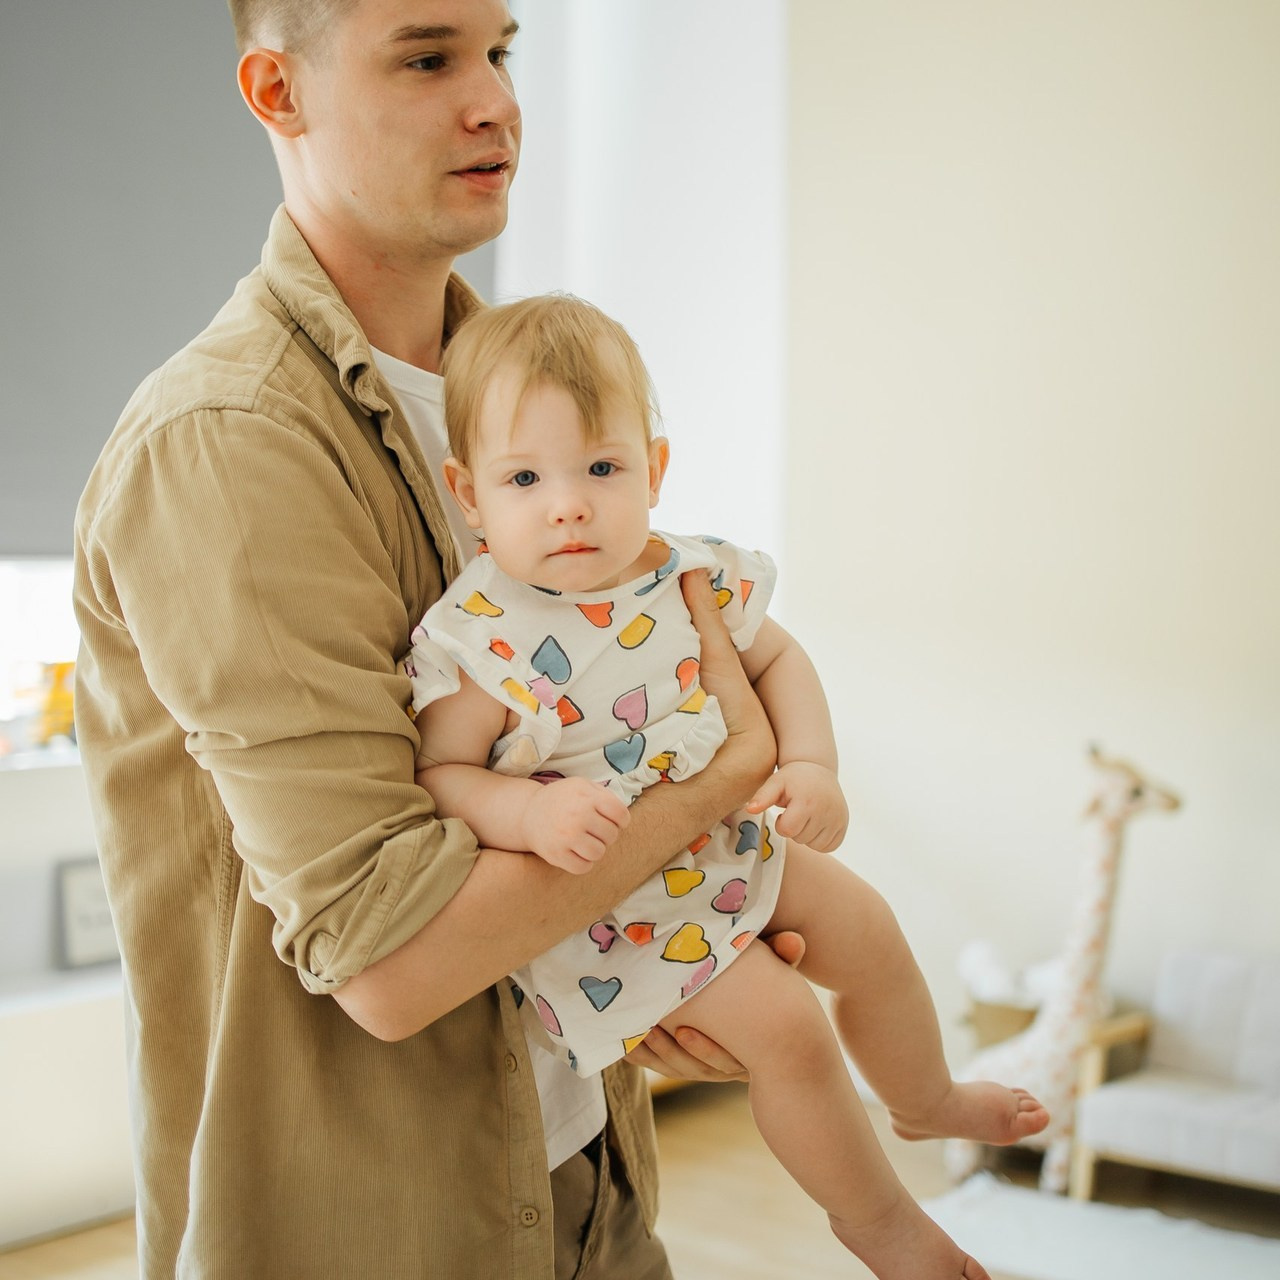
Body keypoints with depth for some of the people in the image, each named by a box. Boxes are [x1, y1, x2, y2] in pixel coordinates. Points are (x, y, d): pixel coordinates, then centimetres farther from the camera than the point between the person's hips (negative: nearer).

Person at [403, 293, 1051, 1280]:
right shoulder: (477, 641, -26)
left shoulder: (696, 580, -9)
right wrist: (533, 811, -39)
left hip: (731, 839, 7)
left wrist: (811, 766, -9)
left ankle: (928, 1100, 48)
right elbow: (439, 776, -22)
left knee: (867, 929, 15)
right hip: (601, 897, -6)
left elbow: (777, 658, 6)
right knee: (781, 1022, -12)